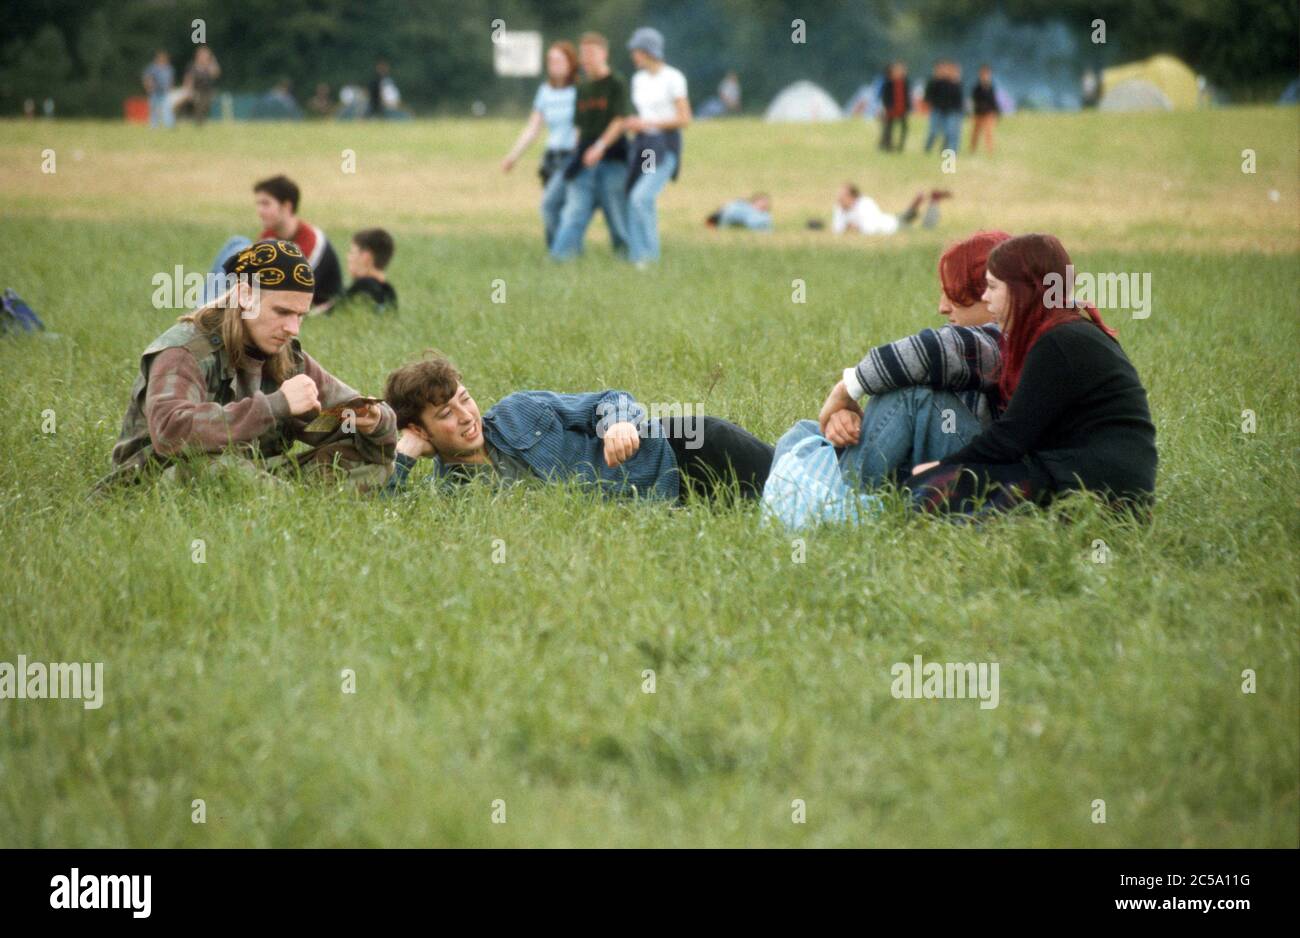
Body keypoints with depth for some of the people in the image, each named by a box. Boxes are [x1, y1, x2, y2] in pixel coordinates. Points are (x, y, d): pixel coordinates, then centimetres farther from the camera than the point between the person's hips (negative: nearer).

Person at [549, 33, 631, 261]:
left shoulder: (616, 84, -2)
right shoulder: (582, 88, 17)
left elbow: (619, 121, -12)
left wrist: (600, 146, -25)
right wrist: (576, 156, 15)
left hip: (612, 159, -5)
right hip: (585, 163, 5)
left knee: (617, 213, 1)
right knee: (574, 210, -6)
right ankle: (559, 257, -16)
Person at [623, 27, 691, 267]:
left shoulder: (673, 78, -9)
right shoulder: (638, 79, 13)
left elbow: (685, 119, -12)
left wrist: (647, 123, -14)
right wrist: (631, 124, 0)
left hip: (665, 146, -7)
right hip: (641, 144, 7)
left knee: (643, 196, -22)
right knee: (632, 200, -1)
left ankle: (651, 253, -11)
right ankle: (636, 256, 5)